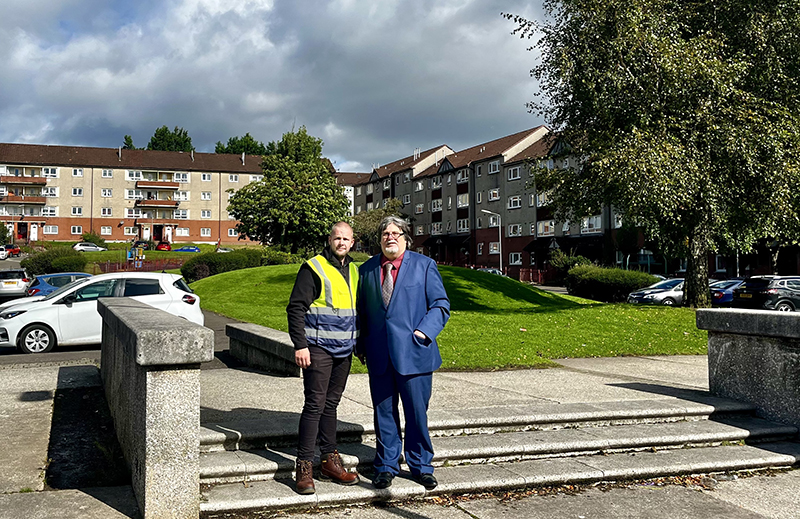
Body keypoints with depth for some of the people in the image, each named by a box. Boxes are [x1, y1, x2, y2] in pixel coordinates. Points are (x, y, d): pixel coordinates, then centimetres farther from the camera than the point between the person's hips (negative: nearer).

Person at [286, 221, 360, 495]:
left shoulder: (353, 270, 15)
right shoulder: (313, 268, -6)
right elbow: (296, 308, -10)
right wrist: (300, 345, -16)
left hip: (344, 349, 6)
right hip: (318, 348, -6)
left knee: (331, 404, 13)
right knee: (315, 405, -7)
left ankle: (330, 461, 20)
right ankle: (304, 467, -1)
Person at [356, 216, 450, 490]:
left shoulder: (424, 265, 2)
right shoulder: (367, 269, 10)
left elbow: (441, 305, 1)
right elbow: (361, 310, 16)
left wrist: (424, 332, -12)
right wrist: (361, 345, 8)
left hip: (413, 354, -2)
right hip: (379, 355, 2)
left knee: (417, 412, 5)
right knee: (384, 413, 9)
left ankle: (421, 466, 21)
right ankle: (386, 466, 23)